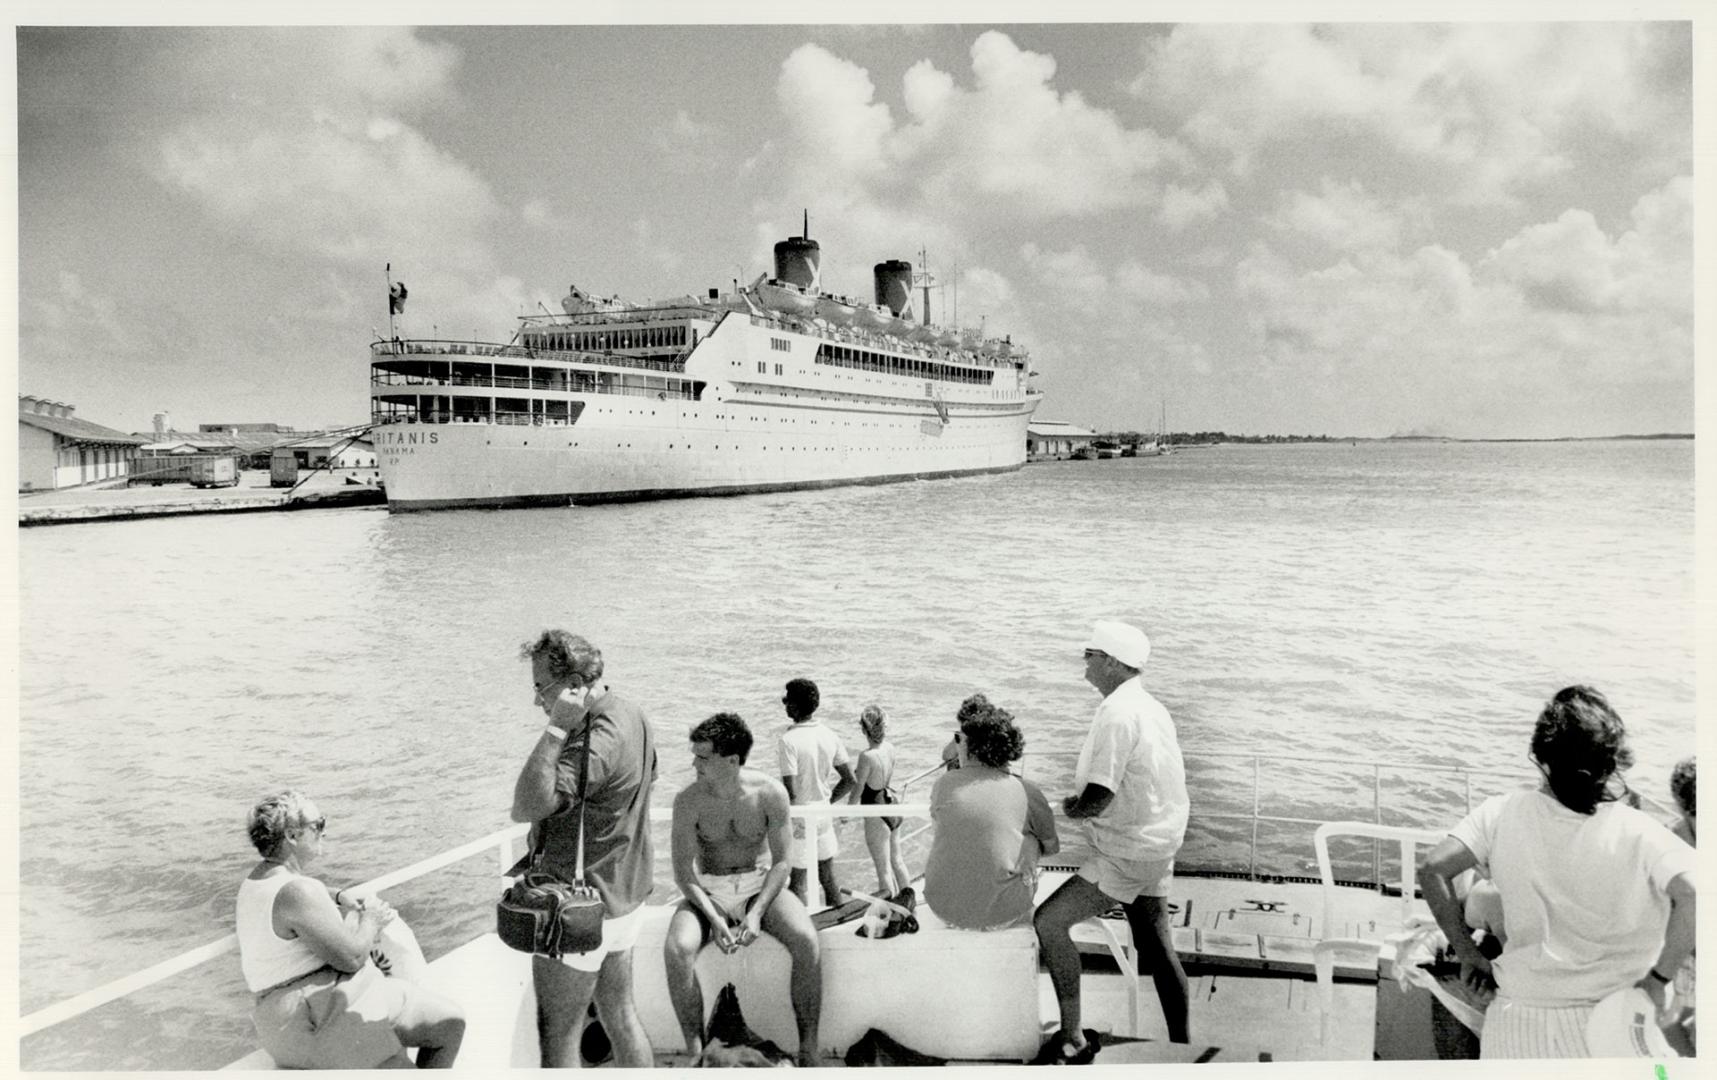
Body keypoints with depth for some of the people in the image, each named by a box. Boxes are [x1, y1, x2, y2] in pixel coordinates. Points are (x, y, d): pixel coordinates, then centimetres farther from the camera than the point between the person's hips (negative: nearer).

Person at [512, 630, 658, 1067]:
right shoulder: (630, 715, 5)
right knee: (621, 1017, 20)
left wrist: (555, 727, -34)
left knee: (558, 1038, 4)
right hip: (624, 897, 10)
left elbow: (527, 806, -34)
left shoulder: (596, 740, -26)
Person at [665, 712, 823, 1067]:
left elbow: (782, 861, -7)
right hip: (706, 890, 0)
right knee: (677, 949, -30)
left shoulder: (769, 793, -13)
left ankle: (809, 1048, -13)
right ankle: (695, 1051, -13)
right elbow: (684, 872, -10)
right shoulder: (689, 801, -13)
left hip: (759, 882, 0)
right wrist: (714, 918, -23)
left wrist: (757, 912, -19)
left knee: (807, 941, -28)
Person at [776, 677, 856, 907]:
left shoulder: (789, 740, -20)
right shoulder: (830, 736, 0)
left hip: (800, 817, -6)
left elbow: (791, 792, -23)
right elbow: (849, 780, 3)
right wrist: (827, 802, 12)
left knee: (799, 881, 4)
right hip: (824, 815, 6)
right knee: (828, 878, 17)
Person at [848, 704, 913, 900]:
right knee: (897, 860, 24)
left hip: (877, 814, -7)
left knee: (884, 869, 7)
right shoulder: (890, 748, -4)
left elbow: (858, 789, -15)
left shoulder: (867, 756, -25)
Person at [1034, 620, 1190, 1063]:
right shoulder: (1150, 706, 9)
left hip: (1127, 852, -10)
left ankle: (1074, 1039, 1)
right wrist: (1081, 801, 10)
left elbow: (1097, 801, -25)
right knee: (1155, 945, 16)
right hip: (1156, 845, 10)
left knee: (1048, 922, -5)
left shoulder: (1118, 713, -22)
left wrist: (1070, 807, -4)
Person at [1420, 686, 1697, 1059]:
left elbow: (1434, 868, -15)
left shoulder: (1505, 814, -8)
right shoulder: (1637, 834, -13)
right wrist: (1659, 976, -12)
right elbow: (1693, 892, -26)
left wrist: (1467, 953, -3)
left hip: (1516, 1018, 1)